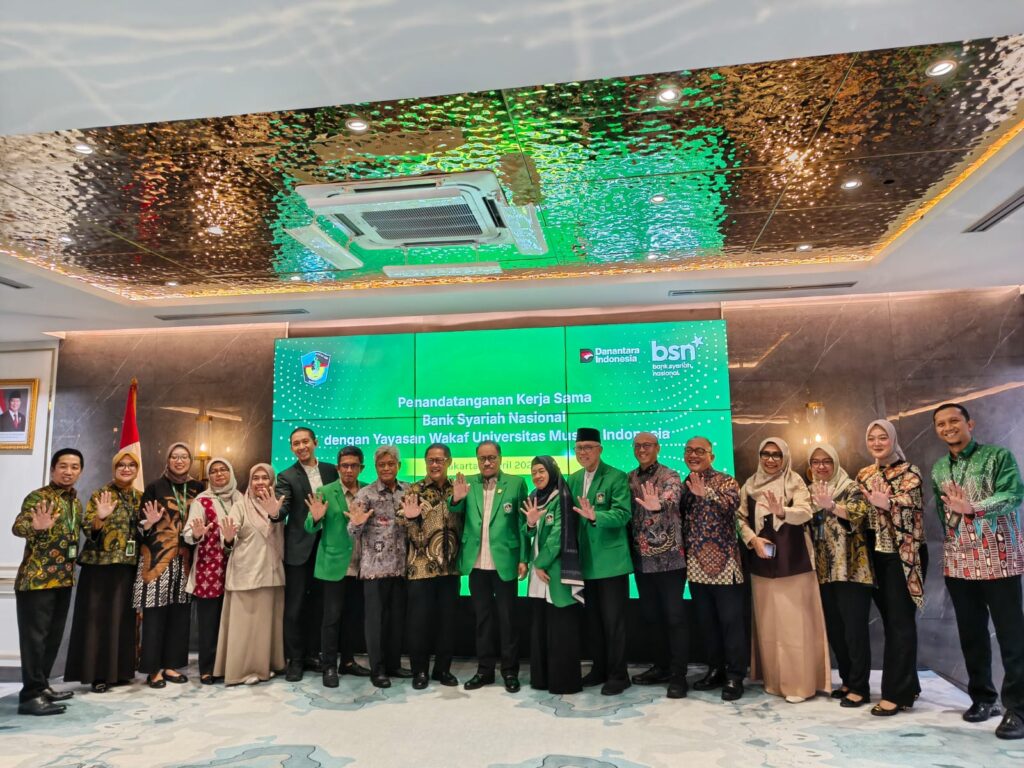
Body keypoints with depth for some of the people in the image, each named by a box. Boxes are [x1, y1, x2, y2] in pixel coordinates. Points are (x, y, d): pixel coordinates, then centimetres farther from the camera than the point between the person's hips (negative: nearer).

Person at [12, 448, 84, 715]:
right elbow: (18, 527, -26)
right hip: (36, 578, -8)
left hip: (63, 578, 8)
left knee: (53, 635, 14)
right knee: (34, 636, -5)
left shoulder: (75, 502, 13)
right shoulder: (38, 497, -11)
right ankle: (30, 695, 0)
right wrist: (36, 527, -44)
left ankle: (41, 685, 25)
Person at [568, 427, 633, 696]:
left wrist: (595, 516, -35)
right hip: (586, 561, 7)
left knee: (613, 620, 1)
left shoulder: (616, 477, -10)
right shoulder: (574, 479, 10)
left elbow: (623, 514, -21)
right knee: (593, 620, 16)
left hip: (611, 560, -6)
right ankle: (599, 669, 30)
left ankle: (618, 675, 14)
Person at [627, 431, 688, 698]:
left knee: (674, 616, 0)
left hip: (669, 557, -5)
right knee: (651, 615, 14)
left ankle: (678, 675, 9)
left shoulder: (670, 476, -8)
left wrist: (658, 505, -51)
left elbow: (672, 499, -30)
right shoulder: (629, 479, 8)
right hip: (642, 558, 5)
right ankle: (661, 666, 28)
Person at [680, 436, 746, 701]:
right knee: (706, 622, 13)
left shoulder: (725, 481, -4)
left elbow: (732, 504, -25)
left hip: (723, 562, -5)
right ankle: (716, 670, 25)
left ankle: (735, 676, 11)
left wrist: (706, 493, -39)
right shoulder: (684, 485, 12)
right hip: (695, 564, 6)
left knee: (731, 621, 0)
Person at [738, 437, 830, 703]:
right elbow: (740, 518, 8)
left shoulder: (795, 482, -4)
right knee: (768, 622, 9)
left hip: (793, 562, -3)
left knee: (794, 622, -3)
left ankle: (799, 683, 7)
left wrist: (782, 512, -38)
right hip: (762, 563, 4)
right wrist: (752, 539, -9)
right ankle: (774, 679, 20)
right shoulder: (750, 485, 7)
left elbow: (805, 513, -19)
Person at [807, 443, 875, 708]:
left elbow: (861, 512, -24)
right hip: (825, 571, 7)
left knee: (855, 628, -4)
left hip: (852, 570, -6)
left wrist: (831, 506, -41)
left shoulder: (850, 487, -4)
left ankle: (860, 687, 7)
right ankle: (848, 681, 24)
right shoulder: (810, 492, 14)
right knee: (834, 629, 12)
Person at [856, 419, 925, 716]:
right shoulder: (864, 475, 11)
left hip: (901, 555, -6)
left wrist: (888, 503, -36)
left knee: (901, 622, -3)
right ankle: (906, 686, 24)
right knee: (888, 620, 11)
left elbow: (910, 509, -19)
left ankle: (896, 693, 3)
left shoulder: (909, 473, -6)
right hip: (876, 555, 6)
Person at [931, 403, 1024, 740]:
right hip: (958, 562, 5)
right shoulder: (938, 470, 12)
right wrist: (949, 548, 11)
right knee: (971, 634, 11)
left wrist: (973, 507, -31)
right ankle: (982, 697, 23)